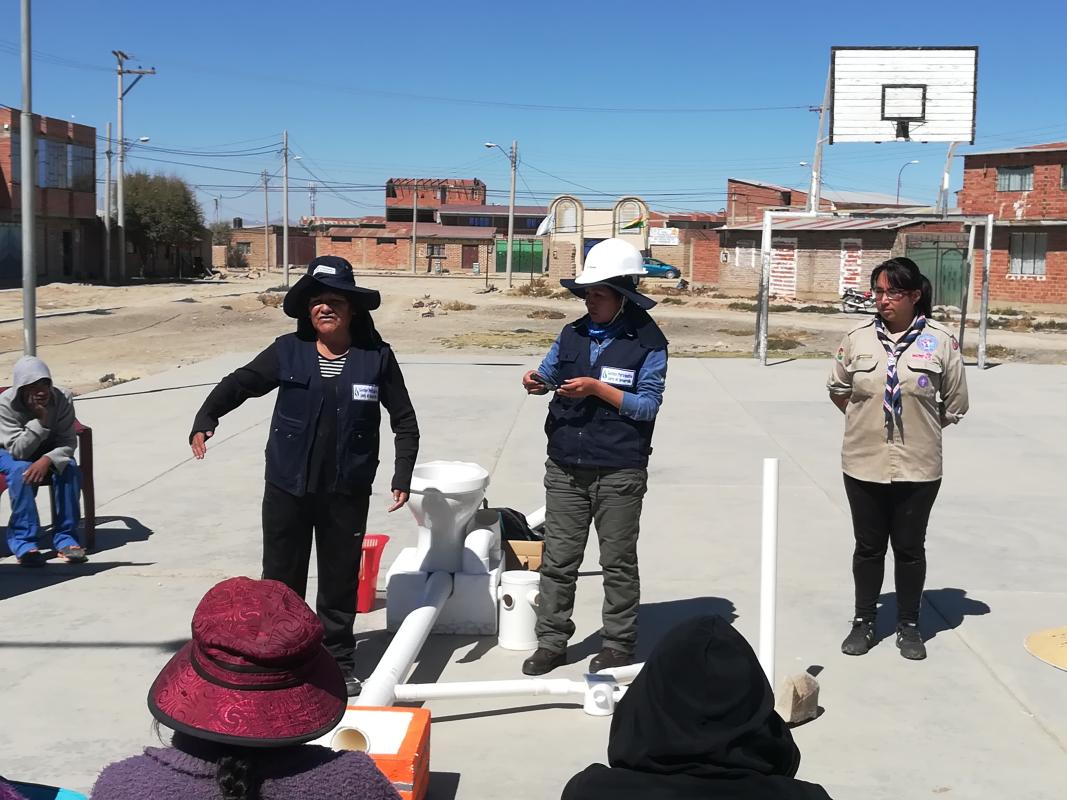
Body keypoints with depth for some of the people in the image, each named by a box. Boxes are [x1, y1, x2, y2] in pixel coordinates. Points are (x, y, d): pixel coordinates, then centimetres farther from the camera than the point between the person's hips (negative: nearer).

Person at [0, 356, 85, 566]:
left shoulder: (63, 398, -22)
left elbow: (68, 442, -21)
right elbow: (18, 451, -29)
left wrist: (47, 460, -42)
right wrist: (41, 421, -42)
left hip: (49, 452, 2)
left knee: (69, 467, -28)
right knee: (22, 471, -34)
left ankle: (65, 536, -20)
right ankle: (23, 539, -25)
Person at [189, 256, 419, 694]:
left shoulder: (376, 357, -4)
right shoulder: (288, 351, -3)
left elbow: (405, 421, 2)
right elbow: (240, 383, 2)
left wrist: (402, 476, -4)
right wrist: (205, 418, -15)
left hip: (347, 491, 0)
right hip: (287, 487, 1)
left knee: (340, 581, 12)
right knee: (281, 578, 11)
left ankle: (339, 662, 28)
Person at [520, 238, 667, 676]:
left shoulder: (648, 342, -7)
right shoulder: (574, 334, 8)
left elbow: (648, 406, -11)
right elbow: (549, 372, 16)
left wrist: (598, 389, -20)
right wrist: (536, 380, -7)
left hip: (619, 472, -4)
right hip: (565, 467, 5)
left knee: (618, 562, 8)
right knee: (558, 559, 8)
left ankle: (618, 644, 21)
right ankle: (551, 641, 19)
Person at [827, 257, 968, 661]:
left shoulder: (941, 340, -8)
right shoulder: (858, 337, -3)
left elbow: (955, 405, 1)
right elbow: (837, 389, 13)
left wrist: (920, 426, 8)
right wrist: (866, 419, 8)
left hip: (918, 468, -1)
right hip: (864, 464, 2)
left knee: (910, 548, 12)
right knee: (868, 547, 14)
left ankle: (908, 626, 27)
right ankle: (863, 622, 28)